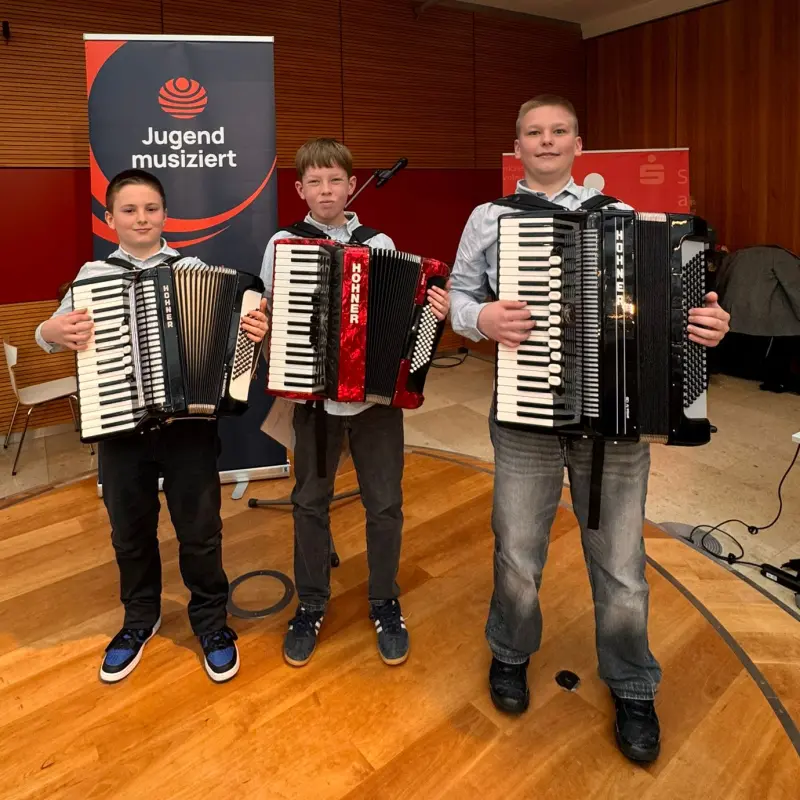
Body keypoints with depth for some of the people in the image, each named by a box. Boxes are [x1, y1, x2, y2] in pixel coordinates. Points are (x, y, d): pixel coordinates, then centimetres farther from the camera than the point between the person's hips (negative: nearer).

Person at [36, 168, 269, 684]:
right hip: (120, 429, 2)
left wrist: (255, 332, -19)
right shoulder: (92, 274, 3)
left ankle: (212, 620, 31)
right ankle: (140, 619, 41)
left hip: (190, 424, -1)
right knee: (131, 533, 17)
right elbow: (55, 333, 9)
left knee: (200, 531, 9)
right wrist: (51, 333, -13)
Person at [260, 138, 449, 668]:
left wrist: (437, 313, -16)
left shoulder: (380, 244, 2)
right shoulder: (283, 244, 1)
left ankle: (385, 604, 29)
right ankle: (311, 606, 30)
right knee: (310, 503, 11)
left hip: (378, 395, 0)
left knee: (385, 503, 8)